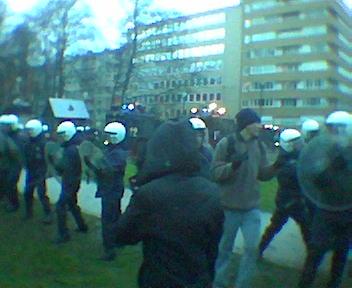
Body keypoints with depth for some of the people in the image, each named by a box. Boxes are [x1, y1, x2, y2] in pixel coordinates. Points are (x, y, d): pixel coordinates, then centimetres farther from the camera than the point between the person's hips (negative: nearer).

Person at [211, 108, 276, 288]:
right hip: (229, 207, -4)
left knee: (252, 248, 6)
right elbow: (215, 172, -15)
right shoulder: (226, 143, -12)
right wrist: (233, 165, -30)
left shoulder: (259, 146, 5)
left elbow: (262, 174, 9)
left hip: (252, 207, 4)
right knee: (225, 248, 12)